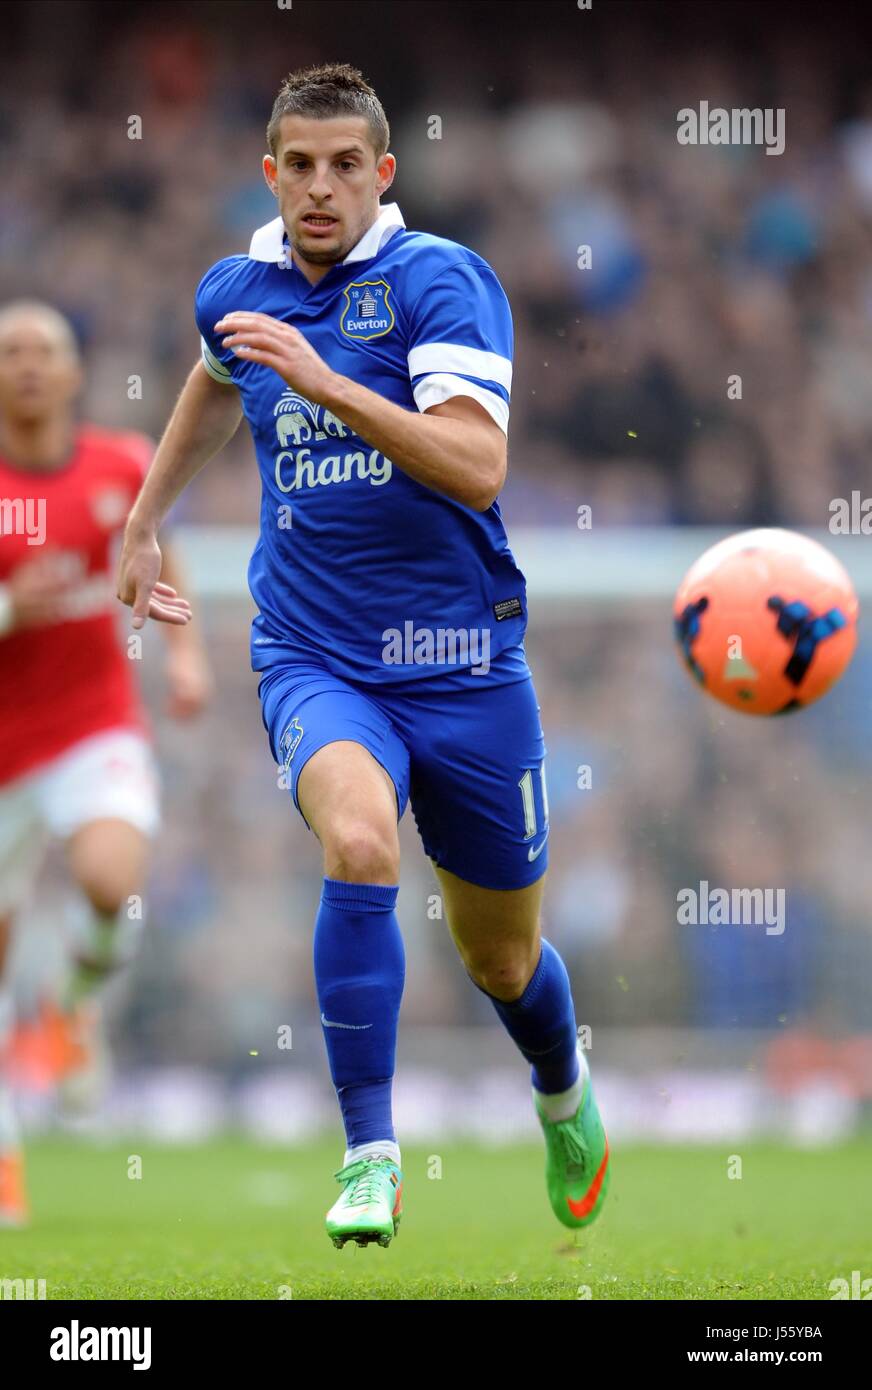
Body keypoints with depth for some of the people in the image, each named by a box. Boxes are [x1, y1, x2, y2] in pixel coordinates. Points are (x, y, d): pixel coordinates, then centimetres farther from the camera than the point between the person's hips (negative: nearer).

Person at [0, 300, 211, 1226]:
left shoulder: (121, 466, -1)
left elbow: (154, 547, 20)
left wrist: (185, 647, 8)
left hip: (97, 734, 0)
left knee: (112, 884, -29)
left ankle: (79, 1003, 6)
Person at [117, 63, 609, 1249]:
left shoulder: (445, 281, -11)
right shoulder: (234, 291, 5)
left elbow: (477, 469, -25)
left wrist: (324, 381, -32)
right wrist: (146, 520, 37)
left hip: (460, 657, -2)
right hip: (315, 660, 2)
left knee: (501, 960, 12)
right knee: (359, 842, -32)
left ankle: (565, 1094, 49)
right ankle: (370, 1159, -24)